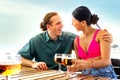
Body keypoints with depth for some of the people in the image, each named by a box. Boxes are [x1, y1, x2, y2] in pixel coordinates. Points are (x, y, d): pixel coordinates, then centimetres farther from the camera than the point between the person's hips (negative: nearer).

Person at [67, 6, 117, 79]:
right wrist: (74, 67, -5)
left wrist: (87, 64, -27)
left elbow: (106, 61, -10)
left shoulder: (102, 34, -3)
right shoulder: (76, 41, 12)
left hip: (105, 74, -3)